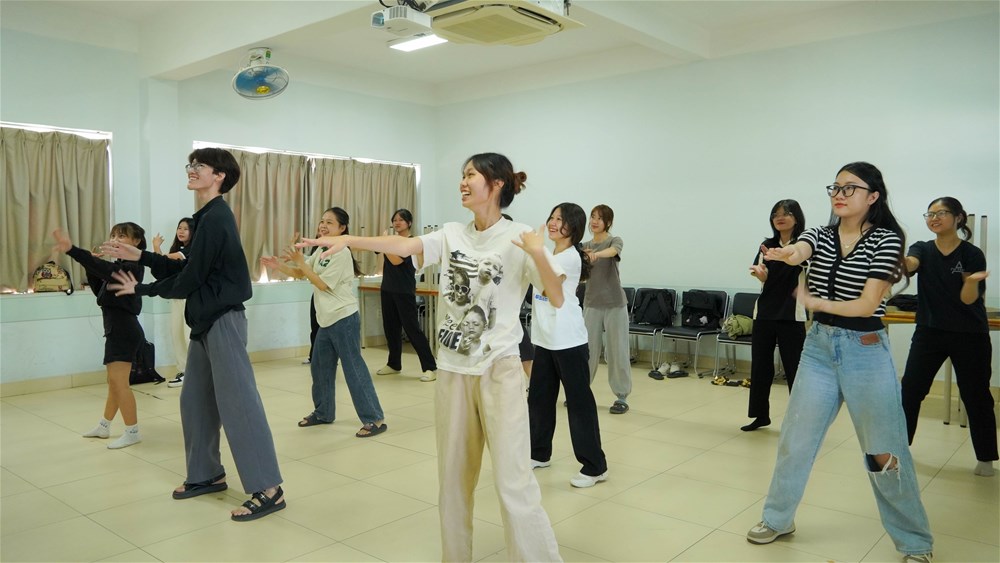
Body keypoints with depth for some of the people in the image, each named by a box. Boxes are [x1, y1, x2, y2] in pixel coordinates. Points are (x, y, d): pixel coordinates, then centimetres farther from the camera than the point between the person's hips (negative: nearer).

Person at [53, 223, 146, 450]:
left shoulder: (132, 266, -13)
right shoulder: (120, 265, 16)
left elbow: (106, 269, -31)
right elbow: (99, 290, 18)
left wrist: (72, 250, -41)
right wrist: (92, 266, 2)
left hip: (124, 329, -10)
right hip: (117, 328, 10)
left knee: (118, 381, -9)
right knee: (114, 381, 18)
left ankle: (133, 431, -2)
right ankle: (104, 426, 30)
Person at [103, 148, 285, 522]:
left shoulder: (216, 218, -15)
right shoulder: (209, 217, 16)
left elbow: (189, 279, -14)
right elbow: (188, 270, 17)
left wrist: (140, 289, 0)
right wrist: (141, 256, 15)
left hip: (223, 320, -10)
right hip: (207, 321, 10)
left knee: (238, 403, -9)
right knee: (195, 401, 16)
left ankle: (268, 490, -5)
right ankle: (207, 475, 30)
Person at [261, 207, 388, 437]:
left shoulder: (342, 253, -15)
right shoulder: (320, 251, 12)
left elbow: (322, 284, -17)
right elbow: (300, 274, 16)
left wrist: (300, 262, -17)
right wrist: (278, 265, 1)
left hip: (344, 318, -9)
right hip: (327, 319, 9)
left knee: (353, 368, -8)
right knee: (319, 367, 16)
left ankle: (375, 419, -3)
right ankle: (323, 412, 32)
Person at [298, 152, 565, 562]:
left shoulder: (518, 238, -8)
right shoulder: (452, 235, 5)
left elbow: (556, 300, -12)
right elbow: (403, 246, -9)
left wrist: (538, 254, -28)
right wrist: (348, 240, -21)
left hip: (498, 369, -5)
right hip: (452, 370, 5)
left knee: (512, 481, -4)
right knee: (453, 477, 16)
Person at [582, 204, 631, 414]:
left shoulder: (615, 241, -3)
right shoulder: (584, 246, 9)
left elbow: (613, 251, -29)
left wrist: (597, 254, -50)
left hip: (614, 304, -3)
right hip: (591, 304, 3)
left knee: (617, 351, 0)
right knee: (587, 350, 5)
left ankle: (622, 397, 10)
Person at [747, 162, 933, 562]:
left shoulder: (886, 239, -8)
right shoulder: (820, 235, 4)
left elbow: (867, 304, -15)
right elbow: (798, 252, -21)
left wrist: (815, 302, -8)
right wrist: (785, 253, -44)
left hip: (866, 352, -4)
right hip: (819, 347, 4)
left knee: (884, 453, 5)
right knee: (794, 439, 10)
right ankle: (778, 518, 28)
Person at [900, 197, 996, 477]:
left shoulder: (972, 255, -6)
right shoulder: (922, 249, 2)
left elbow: (968, 299, -11)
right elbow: (909, 264, -22)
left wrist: (973, 280, -33)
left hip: (969, 336, -2)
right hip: (929, 332, 2)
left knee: (976, 396, 6)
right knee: (909, 390, 0)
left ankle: (986, 459, 22)